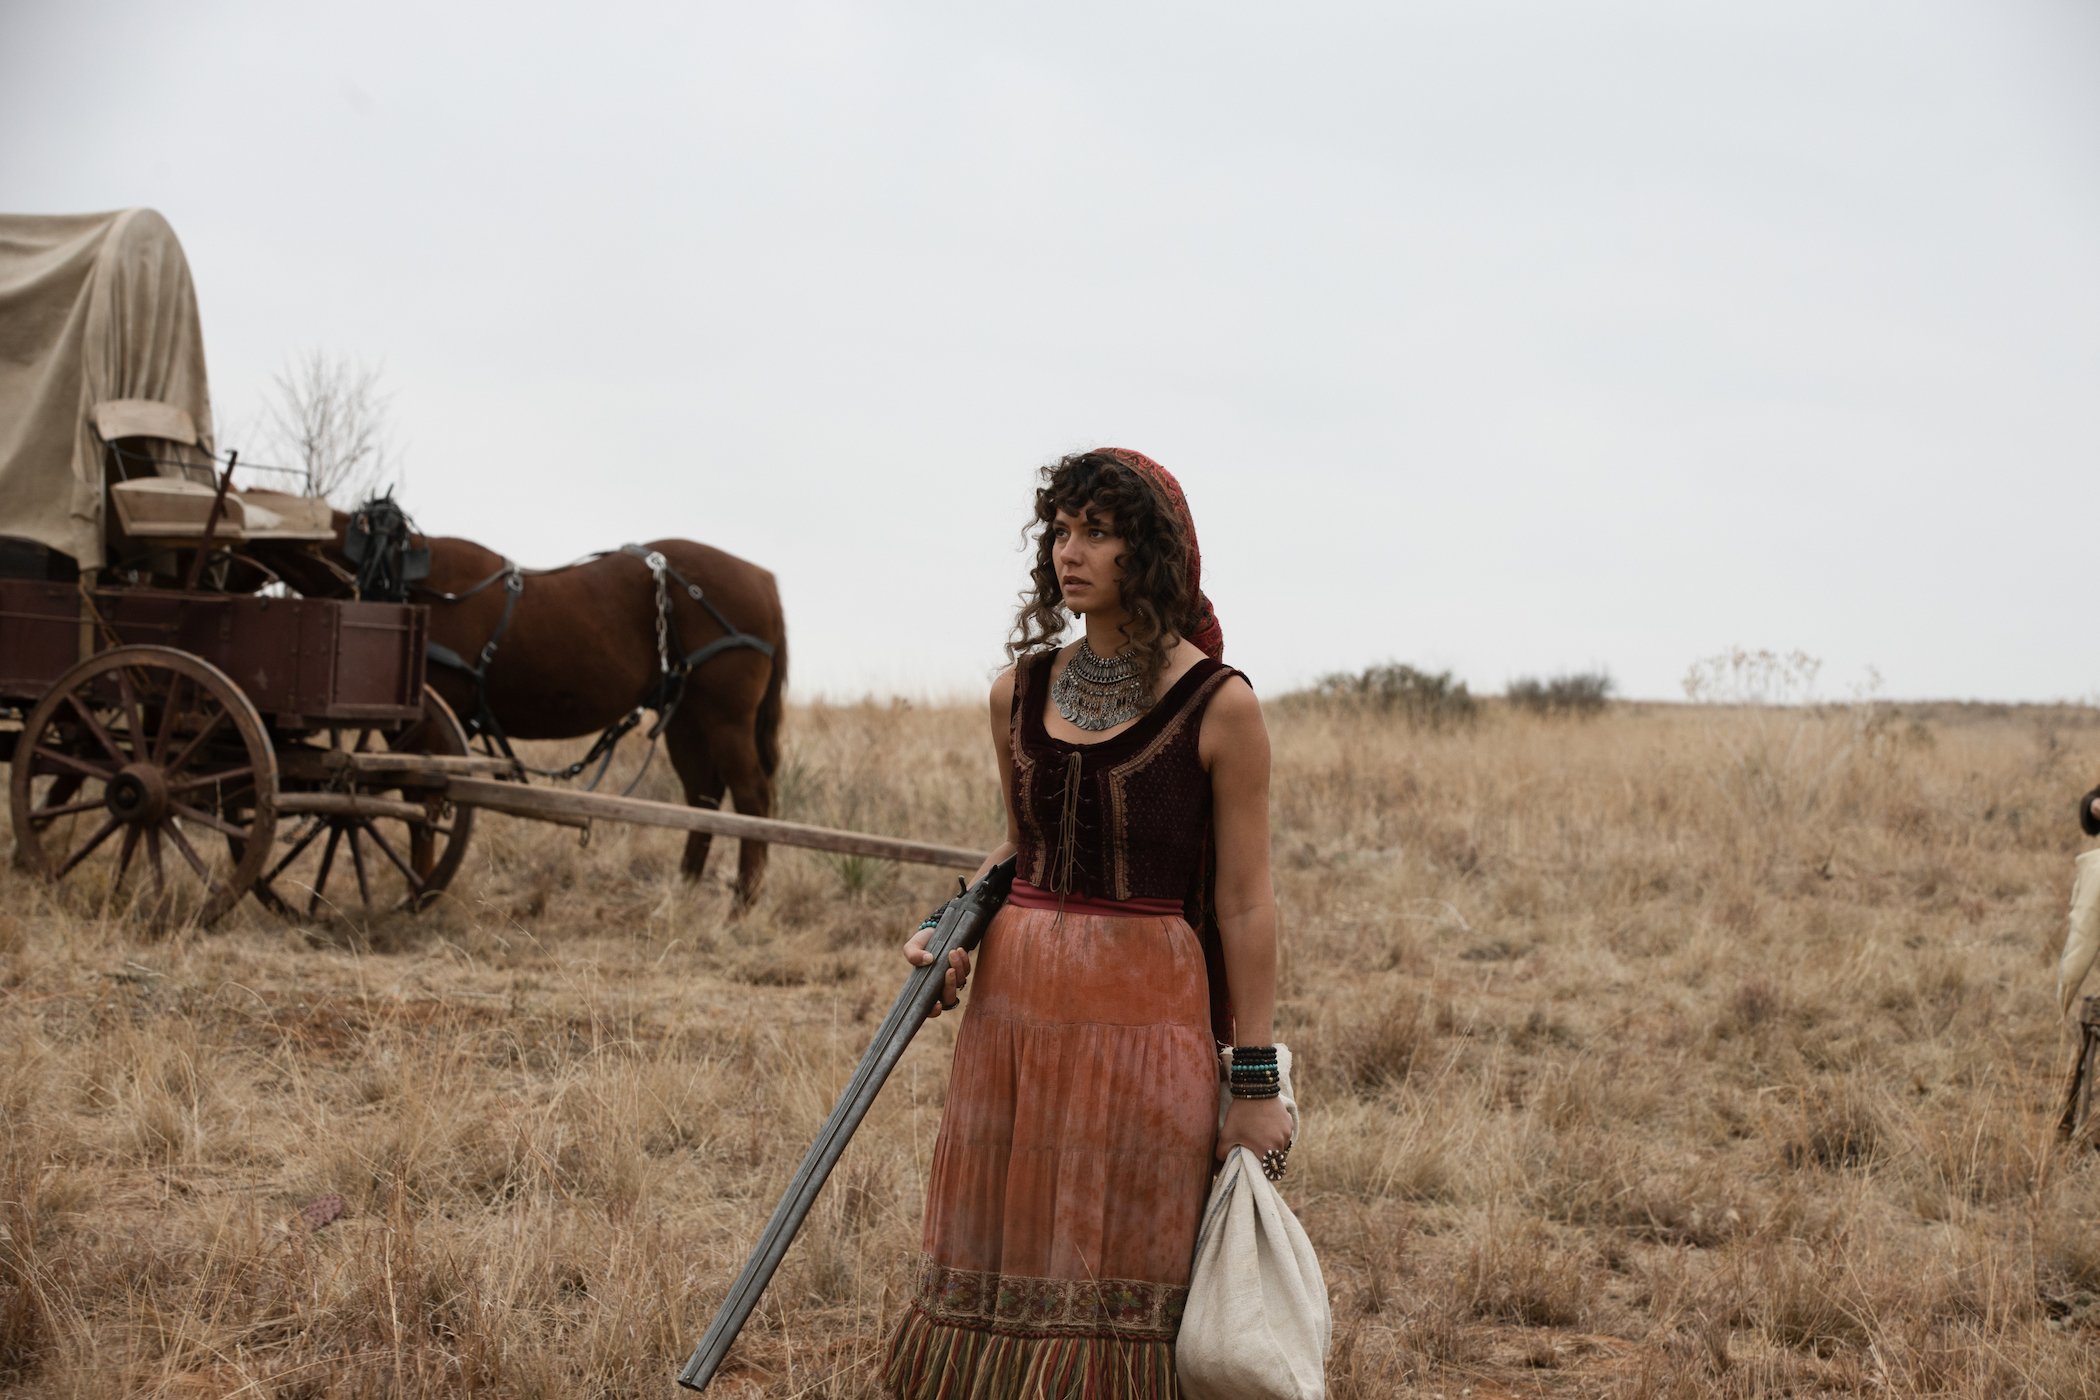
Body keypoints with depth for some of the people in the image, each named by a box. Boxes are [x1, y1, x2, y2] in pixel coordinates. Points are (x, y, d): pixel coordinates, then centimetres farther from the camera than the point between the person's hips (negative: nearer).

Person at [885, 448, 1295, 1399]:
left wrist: (1255, 1081, -6)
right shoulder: (1020, 692, 7)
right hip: (1013, 999, 5)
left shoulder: (1217, 707, -7)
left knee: (1121, 1271, 1)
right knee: (999, 1261, 7)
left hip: (1144, 1010, -5)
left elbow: (1245, 904, -5)